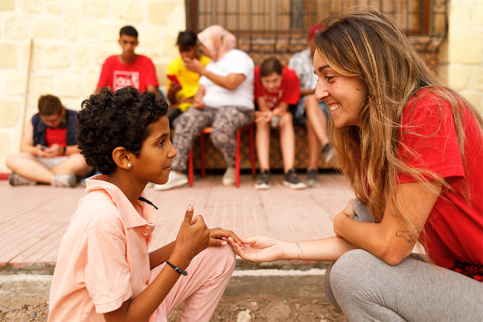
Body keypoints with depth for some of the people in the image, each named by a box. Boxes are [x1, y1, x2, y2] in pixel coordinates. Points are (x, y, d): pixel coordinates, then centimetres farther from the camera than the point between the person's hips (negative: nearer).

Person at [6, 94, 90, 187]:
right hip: (43, 161, 3)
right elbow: (24, 146, 8)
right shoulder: (35, 121, 8)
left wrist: (63, 150, -23)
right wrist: (36, 151, -15)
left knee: (80, 161, -39)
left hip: (68, 162, -3)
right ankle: (56, 179, -37)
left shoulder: (76, 119, -3)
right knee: (11, 160, -21)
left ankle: (28, 177, -29)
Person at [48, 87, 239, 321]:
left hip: (131, 303, 9)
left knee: (220, 257, 6)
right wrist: (181, 256, -24)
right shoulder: (102, 219, -30)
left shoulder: (131, 197, -4)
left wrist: (187, 244, -3)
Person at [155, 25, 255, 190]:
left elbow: (231, 84, -17)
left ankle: (232, 167, -8)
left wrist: (201, 70, -16)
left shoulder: (238, 57, 1)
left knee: (220, 131, -38)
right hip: (208, 108, 7)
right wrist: (198, 99, -5)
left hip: (236, 108, -6)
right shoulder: (212, 64, 27)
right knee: (183, 123, -24)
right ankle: (177, 172, -27)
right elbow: (201, 89, 21)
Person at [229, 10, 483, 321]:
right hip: (457, 275, 8)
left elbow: (391, 245, -22)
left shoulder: (429, 113, -23)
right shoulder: (375, 134, 3)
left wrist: (342, 224, -1)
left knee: (355, 274, -19)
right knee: (337, 279, 3)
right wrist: (284, 249, -2)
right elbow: (370, 241, 3)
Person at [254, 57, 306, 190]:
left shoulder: (291, 77, -27)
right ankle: (264, 172, -37)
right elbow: (262, 106, -23)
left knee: (287, 119, -30)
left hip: (282, 110, 1)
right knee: (262, 122, -32)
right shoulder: (255, 74, -30)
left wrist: (272, 114, -43)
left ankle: (289, 172, -36)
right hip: (263, 110, 0)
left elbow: (283, 107, -21)